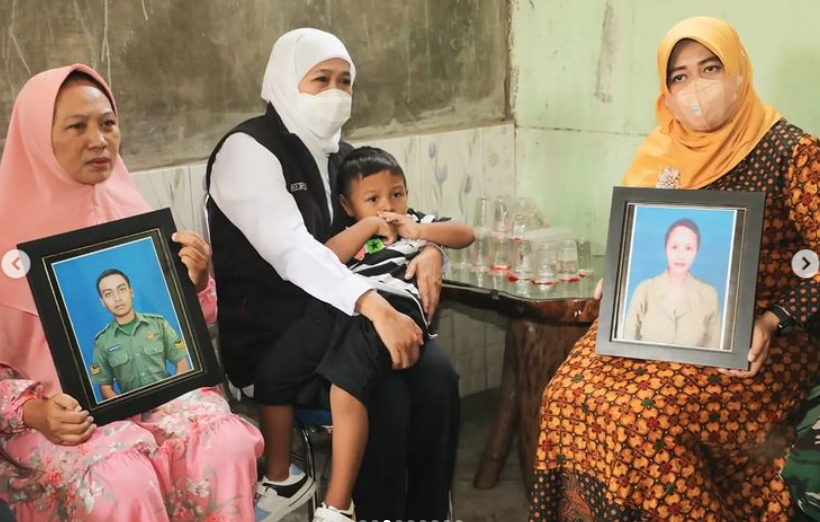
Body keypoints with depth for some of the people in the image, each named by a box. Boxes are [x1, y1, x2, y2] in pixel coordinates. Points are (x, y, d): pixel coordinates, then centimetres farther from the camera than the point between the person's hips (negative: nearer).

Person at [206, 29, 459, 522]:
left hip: (330, 326, 6)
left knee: (435, 374, -20)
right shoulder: (248, 149, -10)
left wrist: (428, 249, -9)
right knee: (383, 389, -30)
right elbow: (291, 251, -25)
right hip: (268, 337, -6)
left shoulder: (338, 153, 13)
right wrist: (375, 305, -39)